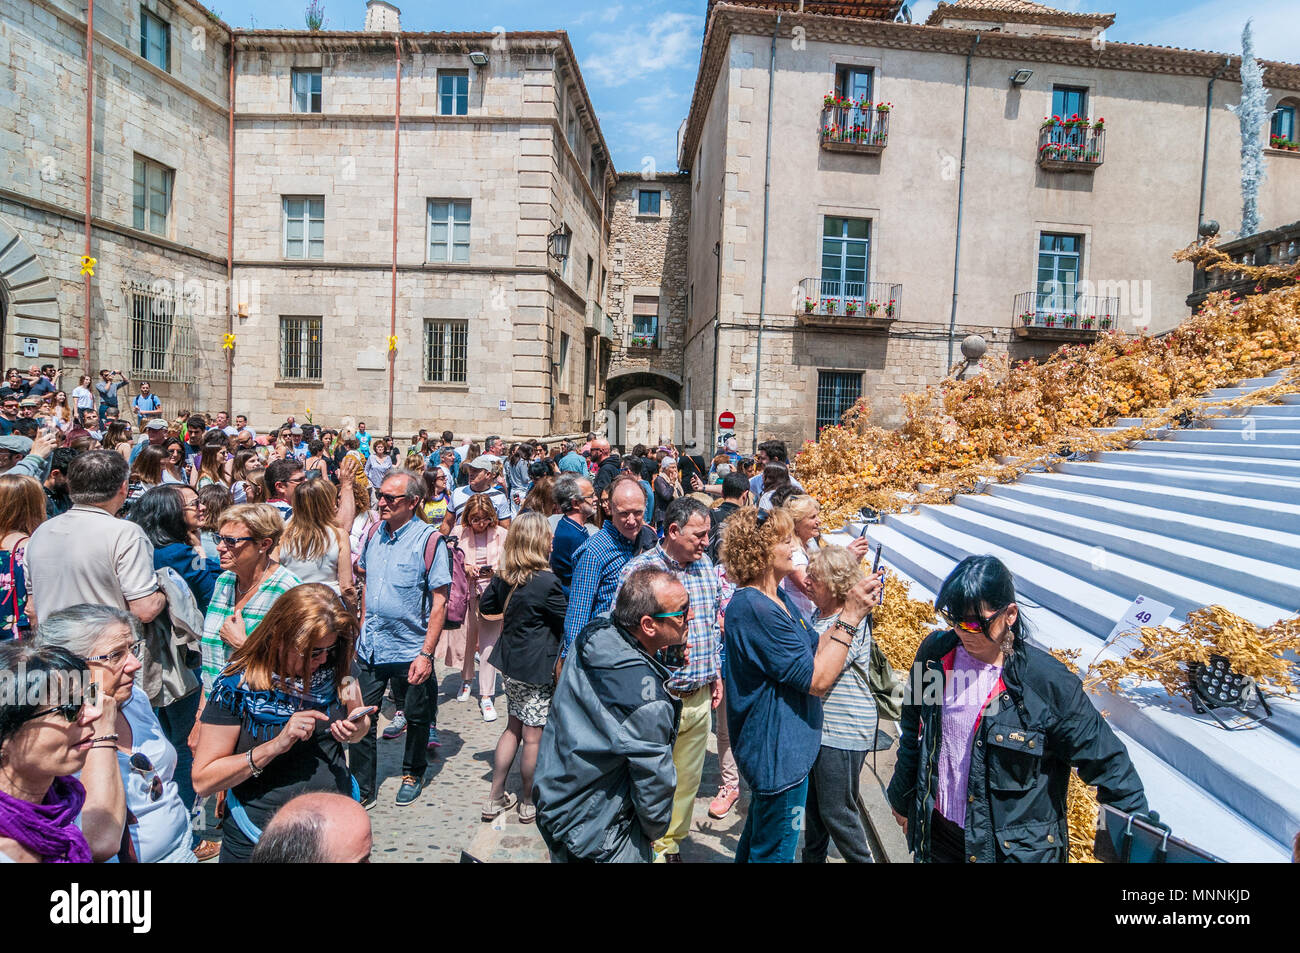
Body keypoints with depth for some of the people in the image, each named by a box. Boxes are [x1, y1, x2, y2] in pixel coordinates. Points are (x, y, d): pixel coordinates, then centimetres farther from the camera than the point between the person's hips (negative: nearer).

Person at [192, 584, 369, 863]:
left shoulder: (334, 667, -8)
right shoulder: (237, 683, -17)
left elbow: (361, 724, 8)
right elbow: (203, 780, -17)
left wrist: (354, 729, -15)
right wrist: (276, 745, -30)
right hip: (258, 840, -3)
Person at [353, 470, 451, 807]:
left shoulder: (429, 540, -14)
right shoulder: (375, 534, 3)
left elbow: (440, 602, -14)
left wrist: (426, 654, -18)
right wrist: (362, 632, 14)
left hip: (409, 651, -4)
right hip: (369, 649, 4)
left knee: (416, 718, 14)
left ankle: (412, 774, 37)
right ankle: (362, 787, 24)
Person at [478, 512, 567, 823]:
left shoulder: (503, 578, 1)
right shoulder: (547, 583, -21)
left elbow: (485, 607, 17)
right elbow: (571, 620, -13)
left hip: (510, 663, 7)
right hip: (537, 669, -7)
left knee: (513, 728, 20)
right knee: (533, 737, 7)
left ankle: (495, 798, 27)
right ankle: (529, 804, 22)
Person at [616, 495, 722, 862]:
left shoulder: (706, 567, 5)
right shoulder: (639, 569, -15)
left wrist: (716, 672, 15)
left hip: (700, 697, 6)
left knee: (688, 778, 18)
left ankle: (671, 844, 39)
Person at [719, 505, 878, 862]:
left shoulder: (777, 596, 4)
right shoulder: (754, 608, -28)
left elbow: (816, 649, 5)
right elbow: (817, 680, -25)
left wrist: (853, 605, -5)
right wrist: (850, 617, -22)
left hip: (772, 749, 10)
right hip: (777, 753, -10)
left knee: (758, 837, 28)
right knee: (774, 851, 10)